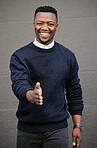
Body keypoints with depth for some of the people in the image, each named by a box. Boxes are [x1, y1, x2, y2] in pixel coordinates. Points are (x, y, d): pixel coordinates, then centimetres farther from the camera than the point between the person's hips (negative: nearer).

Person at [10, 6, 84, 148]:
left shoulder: (68, 56, 6)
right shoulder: (19, 56, -1)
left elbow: (74, 93, 10)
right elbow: (19, 85, -17)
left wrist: (77, 126, 5)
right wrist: (31, 95, -39)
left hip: (57, 129, 1)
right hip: (27, 129, 0)